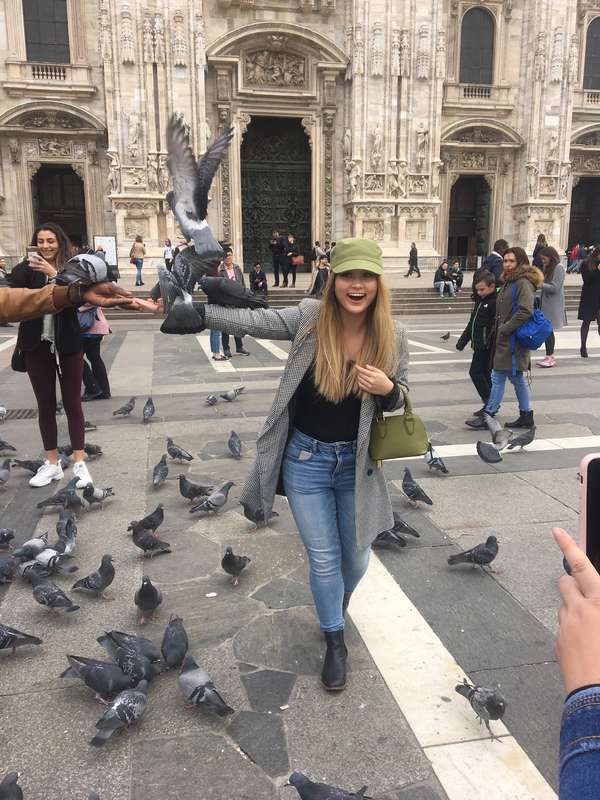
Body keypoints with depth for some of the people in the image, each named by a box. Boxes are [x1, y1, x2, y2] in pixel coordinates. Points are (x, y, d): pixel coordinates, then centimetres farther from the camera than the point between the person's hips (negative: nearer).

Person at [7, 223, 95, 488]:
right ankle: (52, 463, 19)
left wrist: (53, 273, -27)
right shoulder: (28, 267, 0)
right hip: (37, 346, 2)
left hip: (68, 345, -2)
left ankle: (79, 462, 11)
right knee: (45, 405, 10)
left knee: (72, 403, 5)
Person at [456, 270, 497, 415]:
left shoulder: (495, 302, -15)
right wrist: (462, 341, 25)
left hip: (486, 346, -9)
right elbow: (472, 323, 23)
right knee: (484, 374, 12)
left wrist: (493, 351, -25)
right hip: (479, 345, 9)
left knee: (476, 372, -8)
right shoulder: (480, 300, 15)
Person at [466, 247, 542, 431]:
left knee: (498, 377, -5)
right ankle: (526, 416, 23)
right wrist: (498, 332, 11)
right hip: (504, 339, 10)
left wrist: (504, 330, -19)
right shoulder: (510, 282, 16)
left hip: (513, 340, -10)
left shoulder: (523, 283, -13)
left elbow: (526, 312, -23)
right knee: (517, 378, 14)